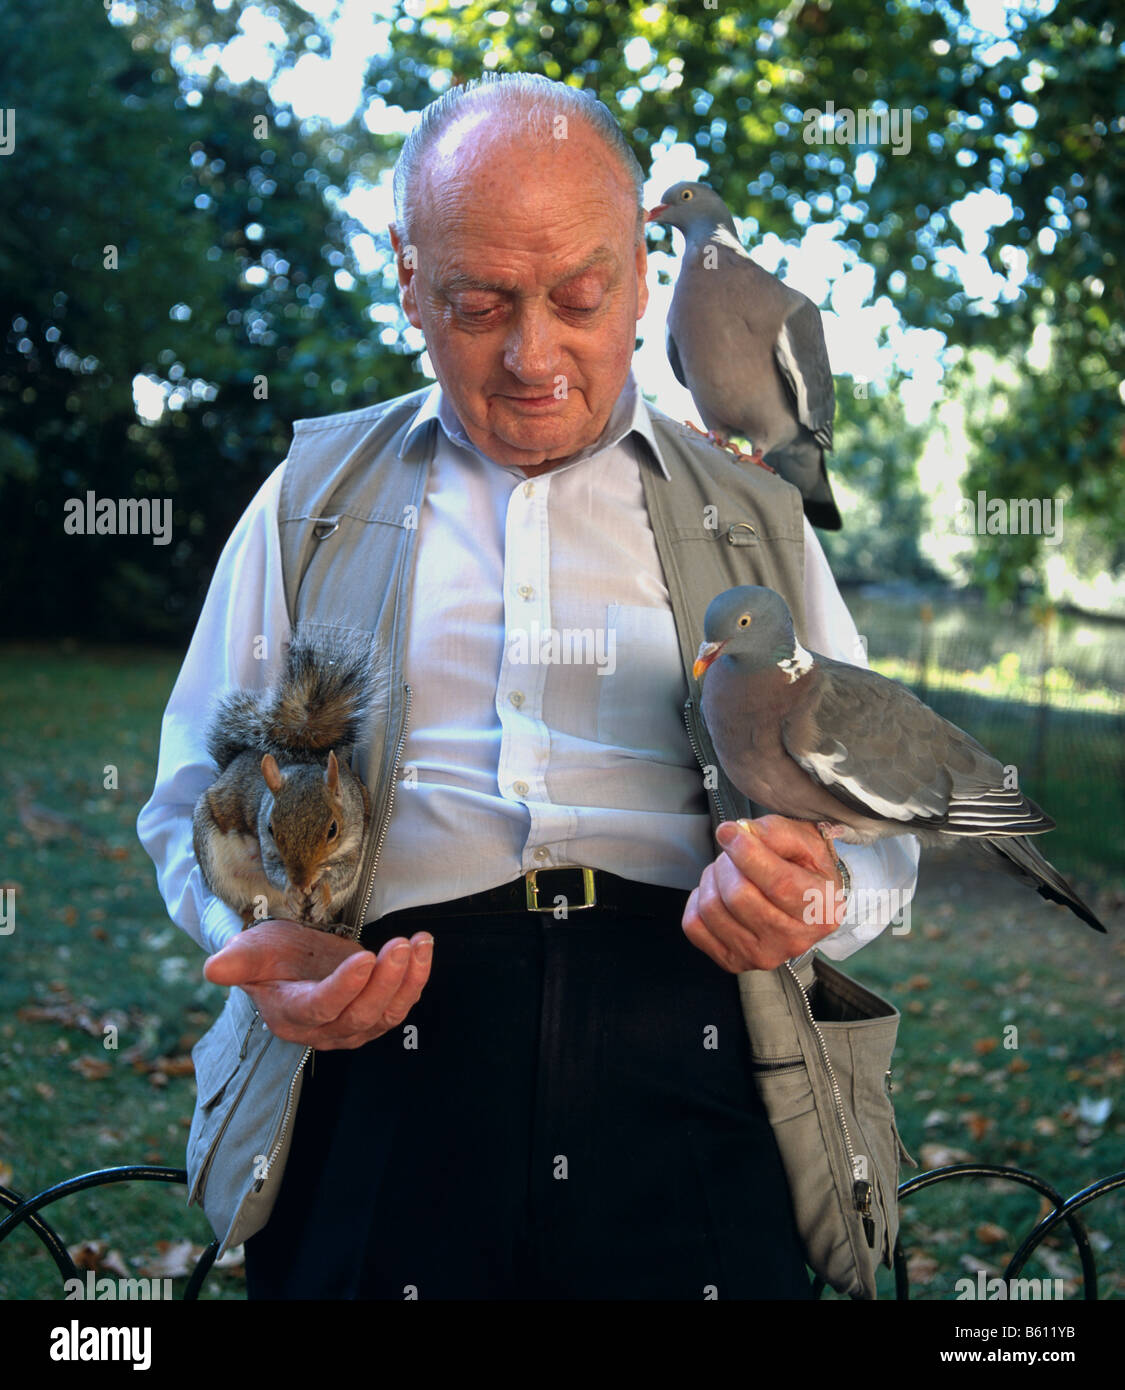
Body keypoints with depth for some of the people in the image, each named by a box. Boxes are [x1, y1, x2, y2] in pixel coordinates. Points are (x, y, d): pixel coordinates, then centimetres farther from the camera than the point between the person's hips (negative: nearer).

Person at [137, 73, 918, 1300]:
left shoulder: (754, 518, 17)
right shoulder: (310, 498, 15)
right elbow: (200, 796, 14)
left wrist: (816, 890, -8)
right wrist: (263, 942, -7)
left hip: (687, 1082, 1)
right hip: (382, 1061, 0)